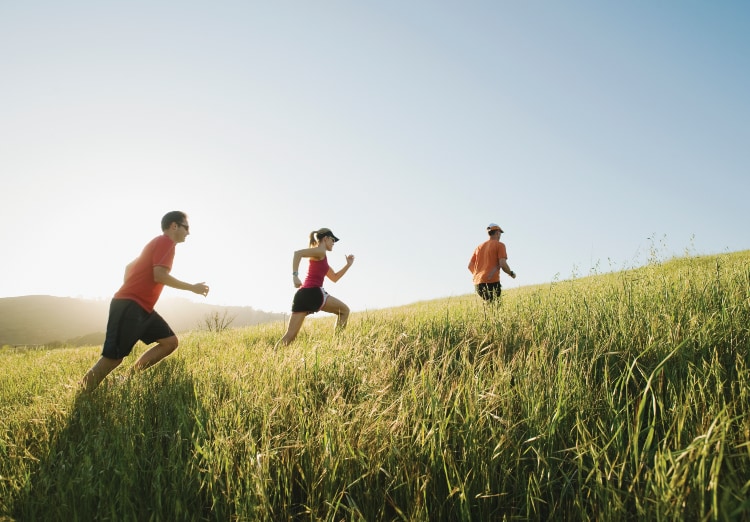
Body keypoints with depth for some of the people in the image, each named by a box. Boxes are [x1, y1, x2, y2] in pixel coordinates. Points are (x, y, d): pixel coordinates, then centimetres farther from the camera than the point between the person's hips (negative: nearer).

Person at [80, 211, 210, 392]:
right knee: (113, 358, -12)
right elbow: (160, 276, -22)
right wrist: (192, 288, -14)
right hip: (130, 306, -10)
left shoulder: (159, 243, 22)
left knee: (170, 342, 5)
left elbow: (129, 267, 28)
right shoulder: (165, 242, -8)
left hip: (142, 307, 10)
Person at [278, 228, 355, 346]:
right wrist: (295, 275, -25)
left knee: (290, 335, 2)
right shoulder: (320, 251, -2)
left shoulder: (321, 258, 28)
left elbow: (335, 278, 33)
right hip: (313, 293, -9)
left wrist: (348, 264, 29)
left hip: (304, 294, 9)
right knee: (344, 310, 8)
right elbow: (298, 253, -18)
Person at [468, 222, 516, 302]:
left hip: (477, 284, 6)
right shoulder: (499, 245, 2)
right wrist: (511, 273, 9)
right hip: (492, 283, -6)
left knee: (488, 303, 13)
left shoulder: (479, 247, 19)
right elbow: (503, 264, -8)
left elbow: (470, 266, 16)